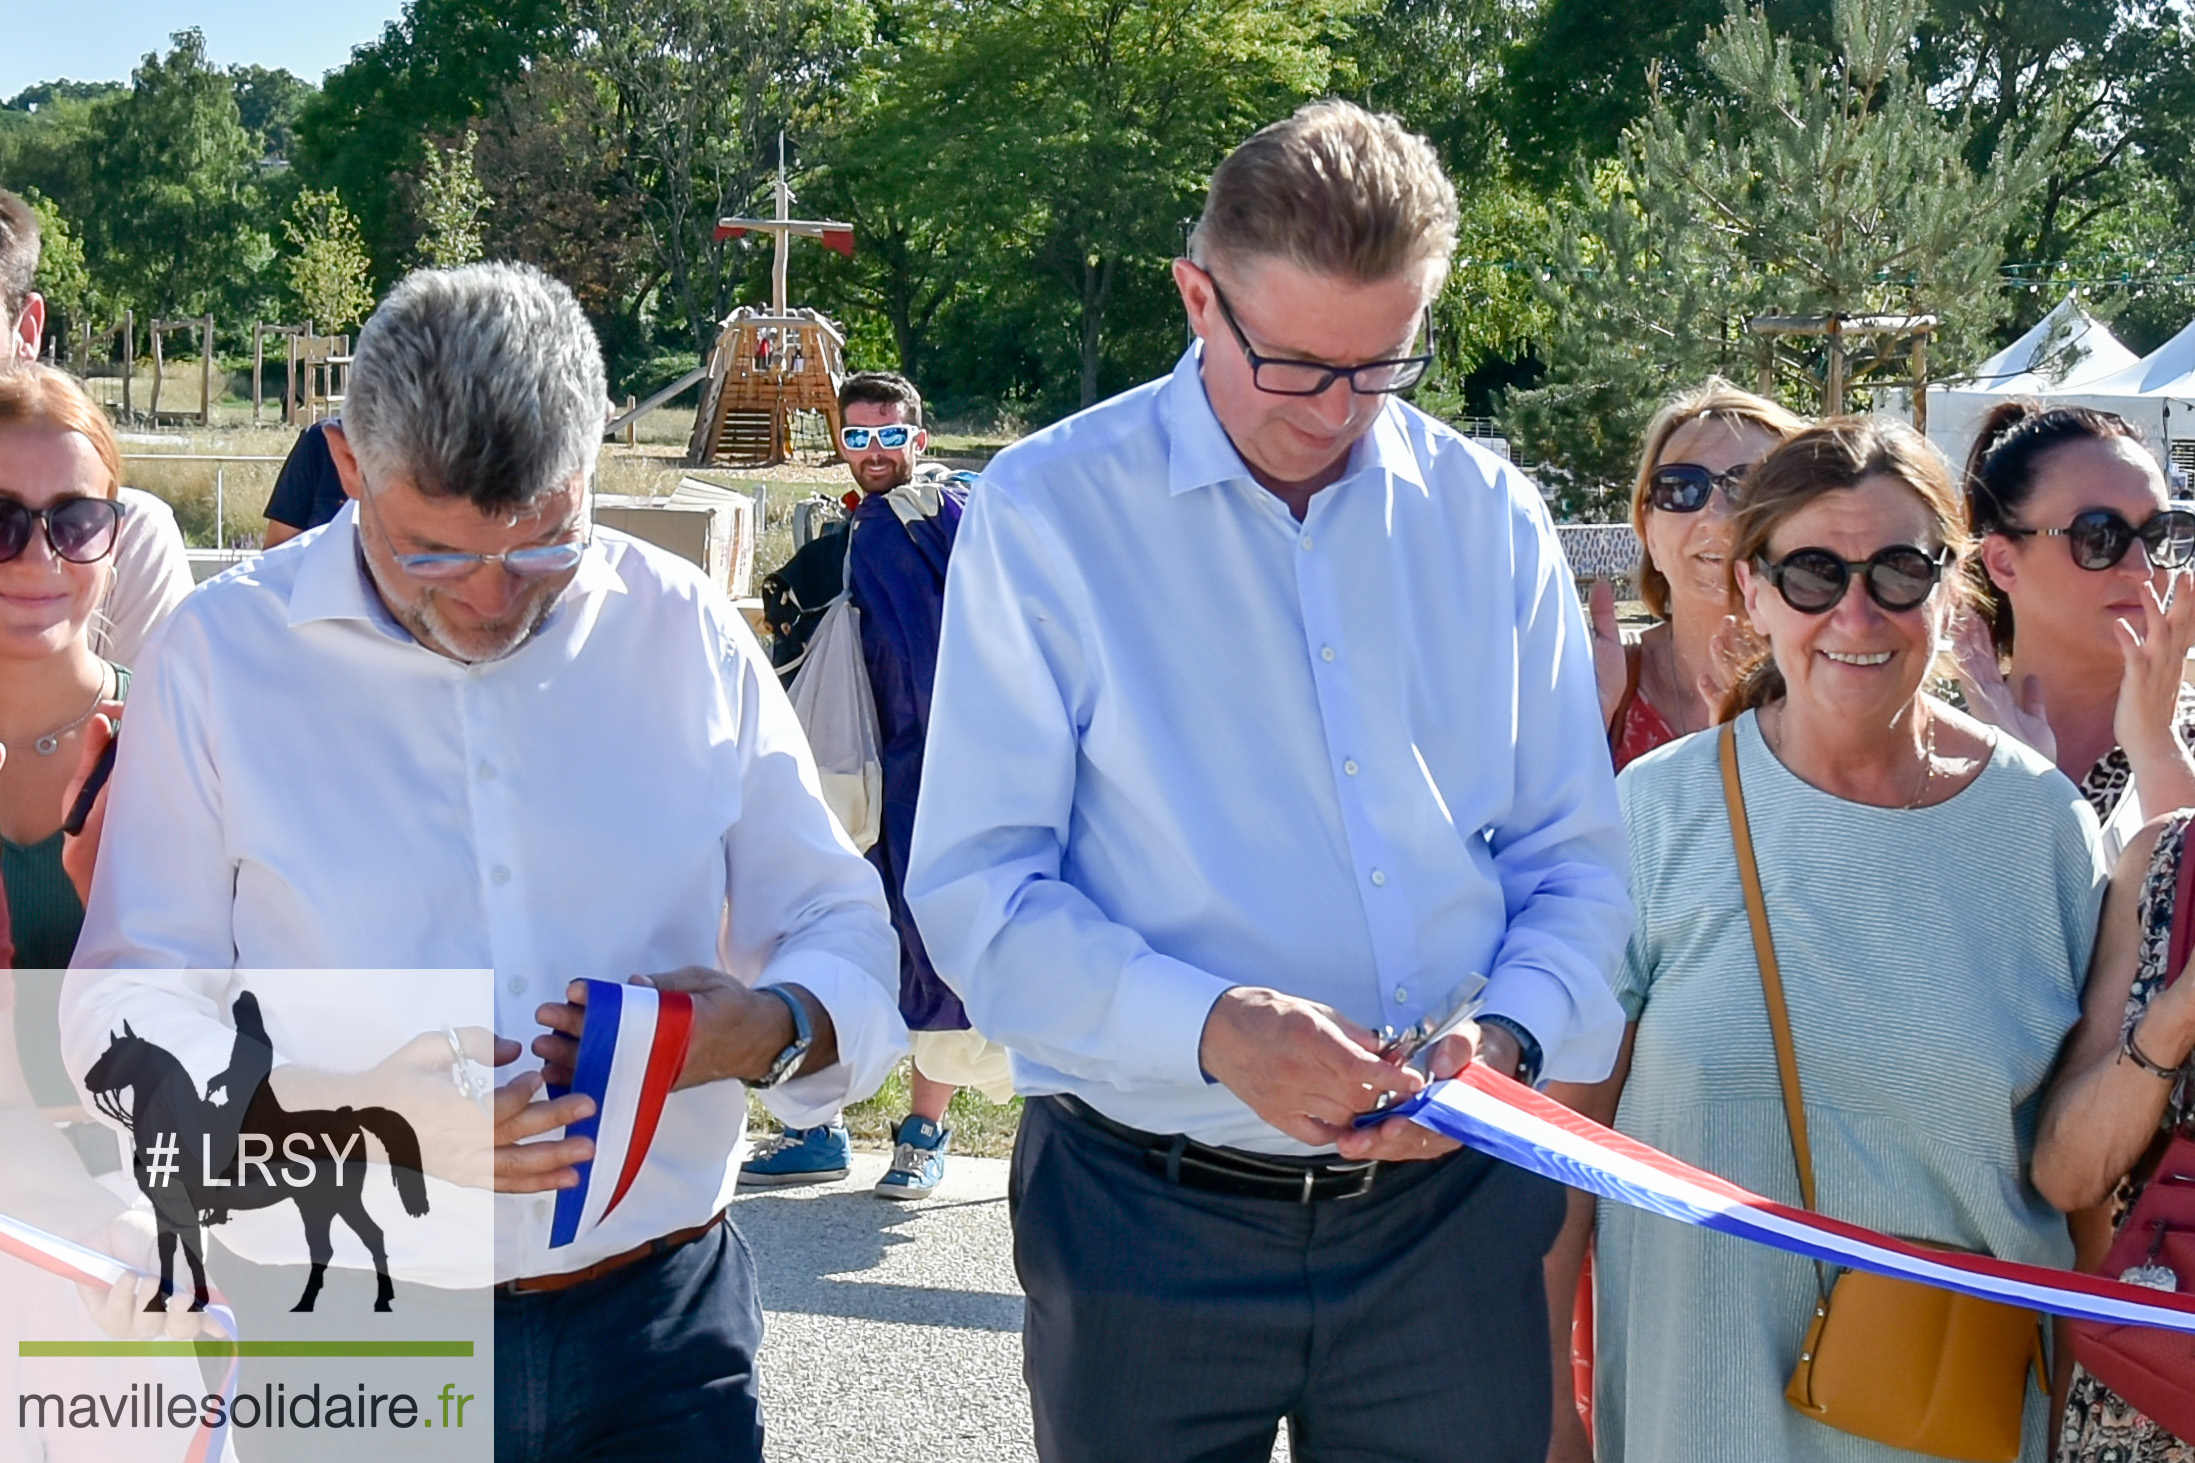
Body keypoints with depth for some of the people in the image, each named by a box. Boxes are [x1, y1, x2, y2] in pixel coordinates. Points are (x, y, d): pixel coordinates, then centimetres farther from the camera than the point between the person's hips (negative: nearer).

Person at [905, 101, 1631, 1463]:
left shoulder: (1491, 518, 4)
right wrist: (1213, 1029, -24)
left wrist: (1509, 1035, -12)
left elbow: (1577, 862, 8)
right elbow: (977, 885, -10)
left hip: (1450, 1205, 3)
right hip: (1146, 1216, -2)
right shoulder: (1050, 513, -6)